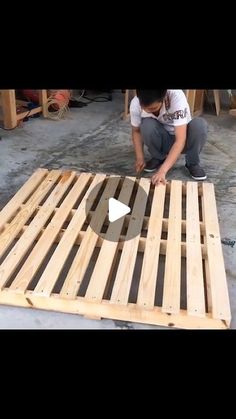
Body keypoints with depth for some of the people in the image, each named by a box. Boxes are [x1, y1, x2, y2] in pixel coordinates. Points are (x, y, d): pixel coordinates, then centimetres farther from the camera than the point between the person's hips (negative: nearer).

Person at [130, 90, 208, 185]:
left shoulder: (176, 97, -34)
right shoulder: (135, 104, -23)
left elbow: (180, 140, -38)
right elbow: (136, 131, -4)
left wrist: (162, 170, -45)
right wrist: (140, 158, -18)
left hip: (181, 139, -2)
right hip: (162, 140, 2)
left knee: (199, 124, -33)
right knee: (147, 125, -30)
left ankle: (192, 163, -7)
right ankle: (158, 158, -2)